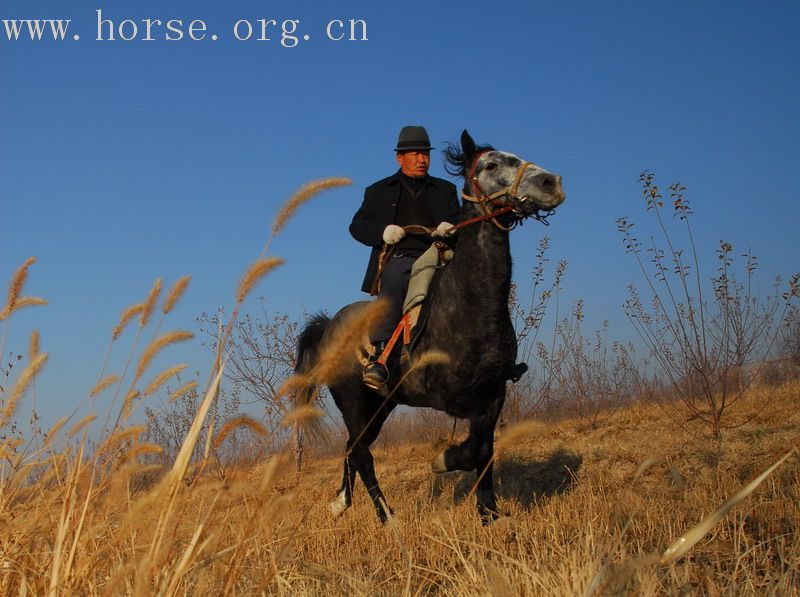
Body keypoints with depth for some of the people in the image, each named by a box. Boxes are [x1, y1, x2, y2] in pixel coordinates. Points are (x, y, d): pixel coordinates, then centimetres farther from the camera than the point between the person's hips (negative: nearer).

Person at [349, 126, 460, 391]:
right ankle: (378, 357, -48)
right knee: (392, 285, -37)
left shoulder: (445, 190, 27)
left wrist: (451, 229, -5)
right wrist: (383, 232, -5)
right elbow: (357, 226, 17)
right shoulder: (379, 191, 22)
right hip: (398, 259, -3)